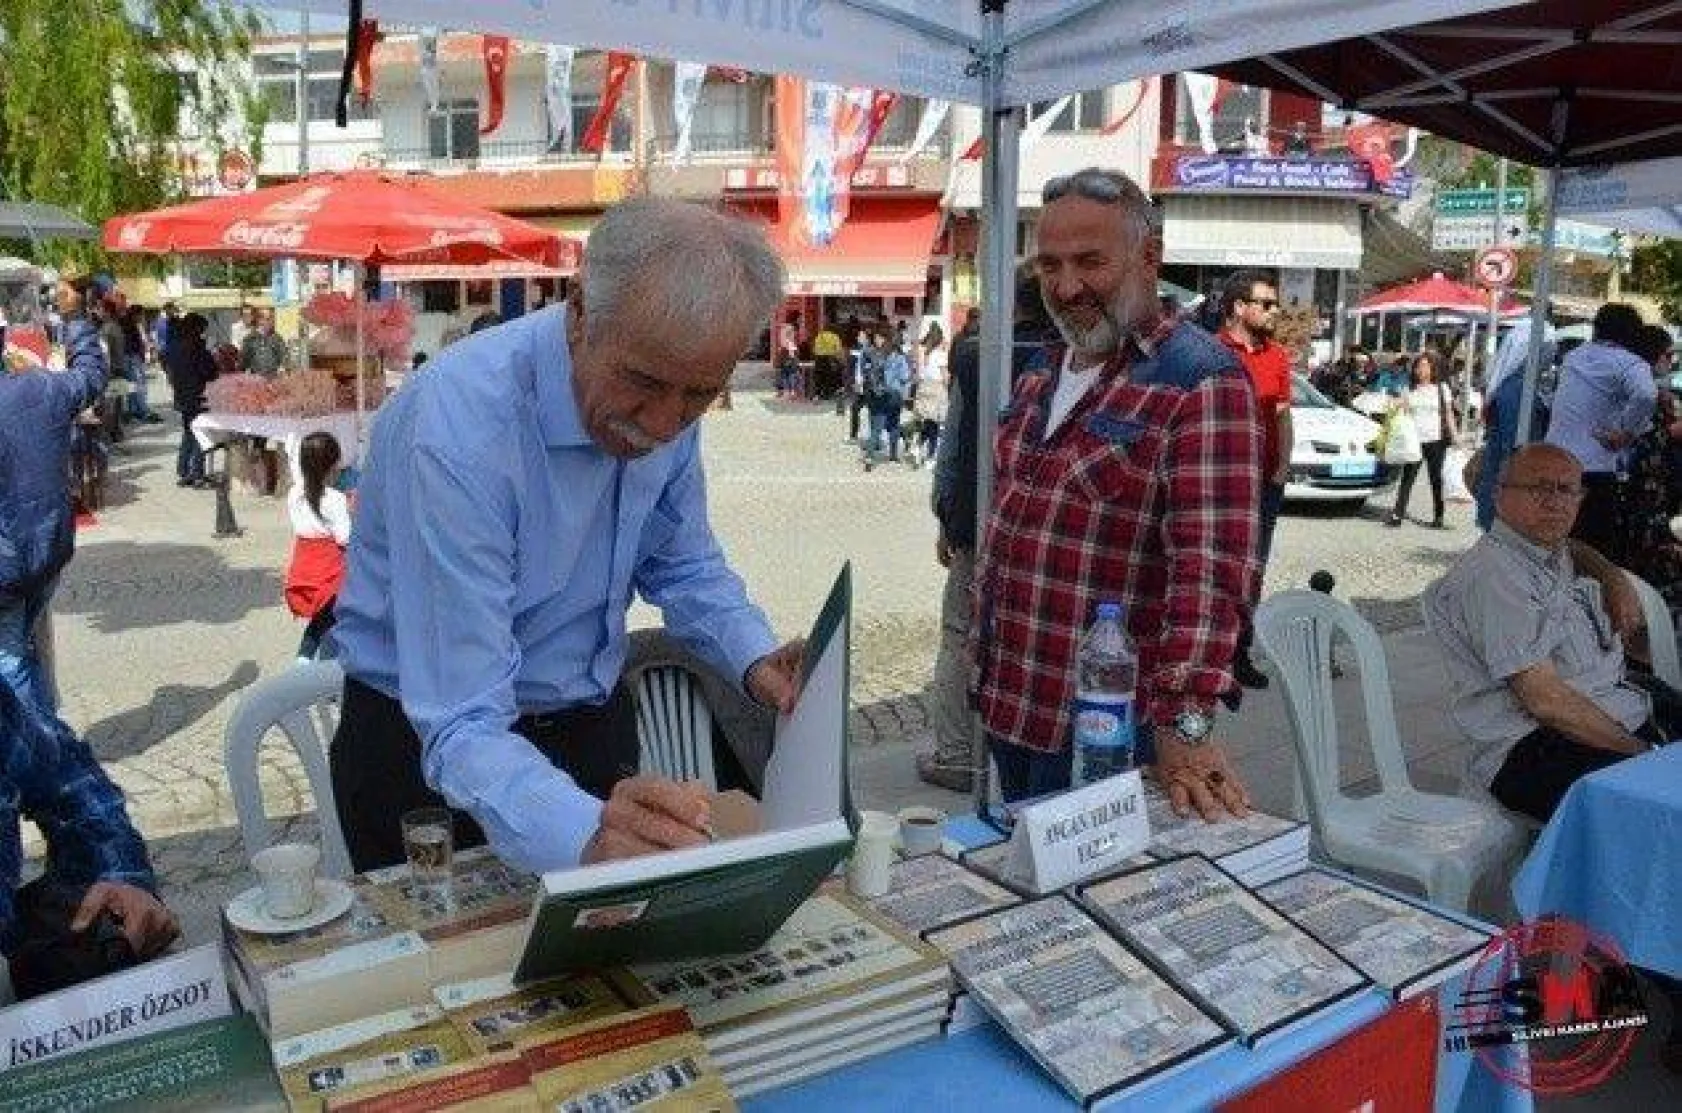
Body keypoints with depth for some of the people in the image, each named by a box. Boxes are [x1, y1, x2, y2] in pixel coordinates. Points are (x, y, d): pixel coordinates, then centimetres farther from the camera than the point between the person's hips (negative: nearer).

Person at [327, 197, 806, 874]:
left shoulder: (663, 400, -13)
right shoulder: (461, 428, -33)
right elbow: (464, 732, -35)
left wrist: (754, 659, -17)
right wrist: (587, 834, -53)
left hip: (593, 730, 6)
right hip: (432, 751, -5)